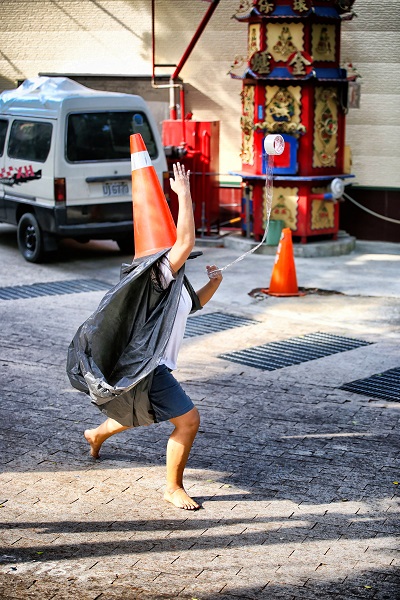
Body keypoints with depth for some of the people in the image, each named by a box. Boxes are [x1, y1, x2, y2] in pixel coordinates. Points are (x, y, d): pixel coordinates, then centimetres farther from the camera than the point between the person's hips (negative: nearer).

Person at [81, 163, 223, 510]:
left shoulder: (174, 281, 11)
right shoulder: (160, 275, -19)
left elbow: (192, 305, 31)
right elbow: (186, 241, -33)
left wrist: (214, 283, 15)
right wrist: (184, 194, -32)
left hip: (155, 365, 11)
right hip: (150, 367, -11)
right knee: (188, 420, -11)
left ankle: (97, 434, 57)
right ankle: (174, 488, 4)